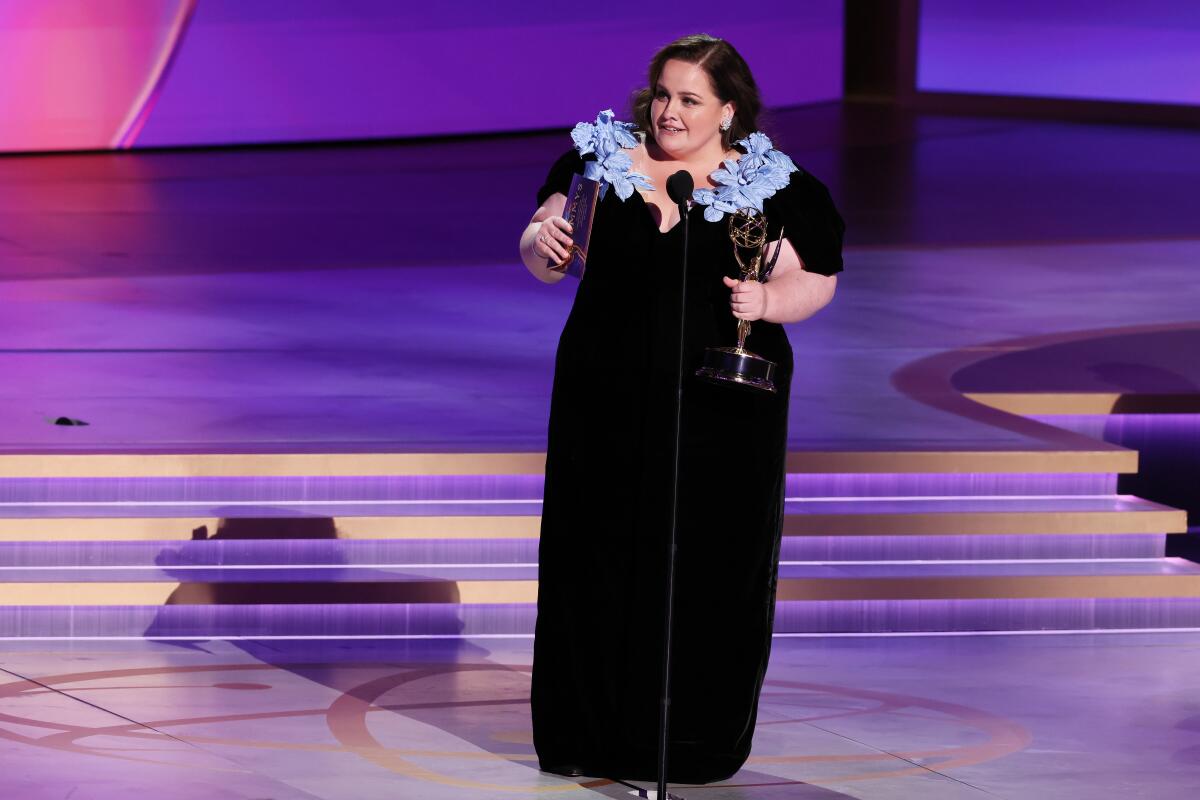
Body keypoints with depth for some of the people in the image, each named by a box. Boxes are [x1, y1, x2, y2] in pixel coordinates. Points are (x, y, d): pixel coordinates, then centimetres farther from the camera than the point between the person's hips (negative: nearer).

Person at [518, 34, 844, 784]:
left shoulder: (769, 189, -1)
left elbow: (815, 283, 1)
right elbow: (543, 256, 5)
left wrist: (768, 301, -19)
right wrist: (542, 242, -18)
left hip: (718, 409, -2)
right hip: (608, 399, 2)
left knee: (707, 567, 1)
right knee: (599, 554, 5)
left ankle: (695, 742, 13)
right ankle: (592, 733, 16)